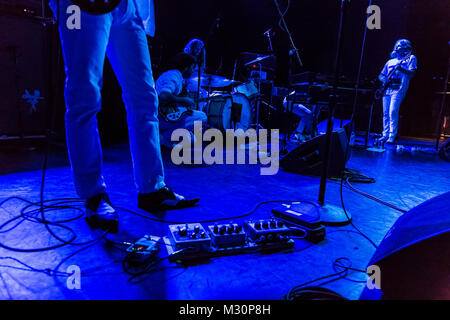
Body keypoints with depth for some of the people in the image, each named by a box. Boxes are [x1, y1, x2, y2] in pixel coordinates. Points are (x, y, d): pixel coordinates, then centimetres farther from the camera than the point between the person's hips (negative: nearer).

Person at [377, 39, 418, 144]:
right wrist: (384, 79, 1)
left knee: (393, 112, -16)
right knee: (385, 113, 4)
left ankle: (392, 136, -12)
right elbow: (381, 75, 24)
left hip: (399, 89, -6)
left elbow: (412, 73, -6)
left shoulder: (411, 58, 8)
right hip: (387, 89, 6)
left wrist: (401, 69, -25)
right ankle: (385, 135, 11)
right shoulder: (390, 62, 23)